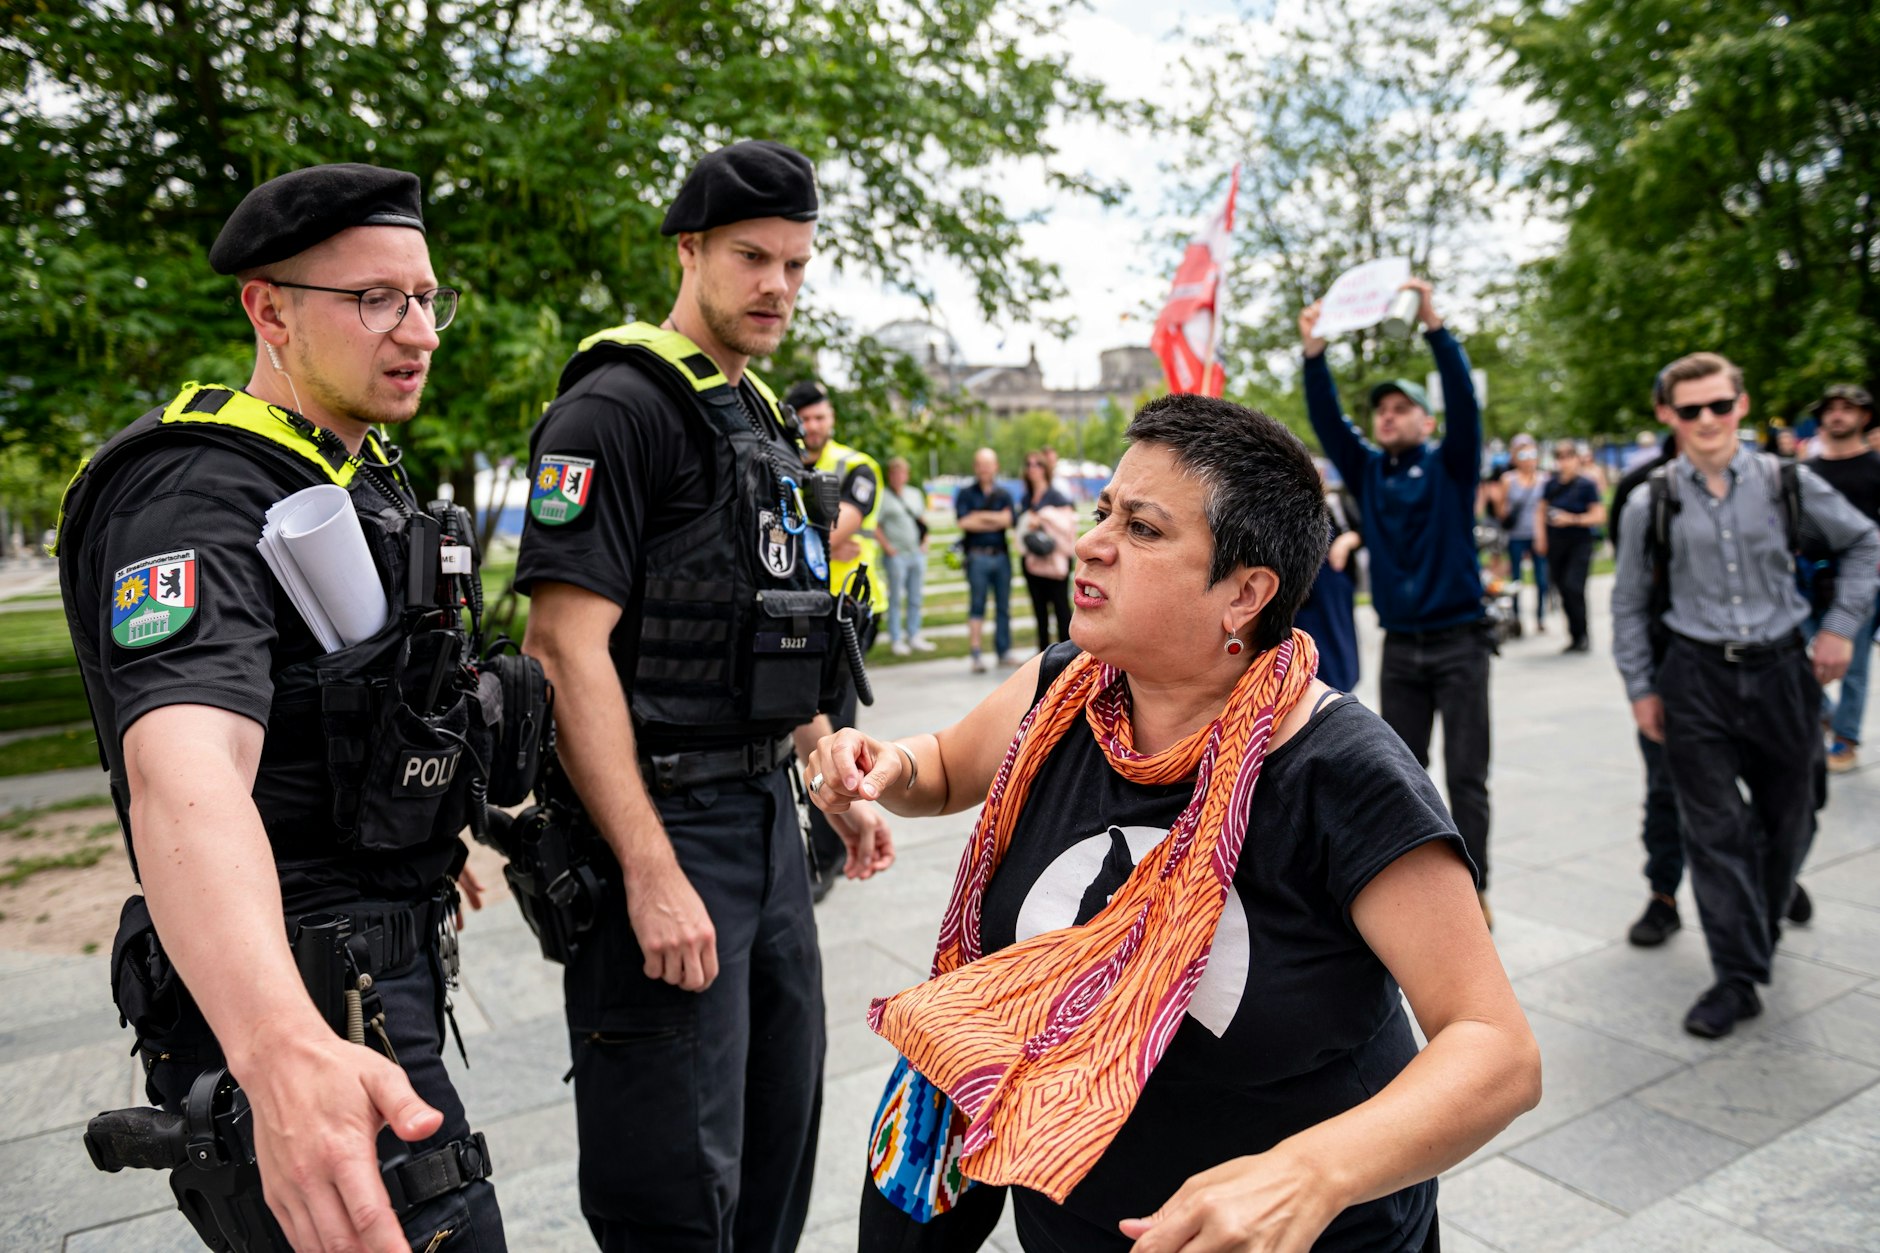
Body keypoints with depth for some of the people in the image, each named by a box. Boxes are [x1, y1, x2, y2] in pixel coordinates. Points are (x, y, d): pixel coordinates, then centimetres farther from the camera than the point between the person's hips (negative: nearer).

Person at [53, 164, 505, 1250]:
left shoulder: (364, 470, 10)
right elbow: (181, 772, -38)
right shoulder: (199, 495, -20)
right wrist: (285, 1051, -53)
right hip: (305, 1000, -10)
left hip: (383, 971, 10)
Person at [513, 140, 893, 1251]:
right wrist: (651, 870, -24)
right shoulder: (615, 409, -12)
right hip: (661, 819, -8)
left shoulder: (764, 421, 15)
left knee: (782, 1130, 21)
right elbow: (569, 645, -20)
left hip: (767, 814, 9)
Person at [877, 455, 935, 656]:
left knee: (915, 599, 10)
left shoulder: (915, 494, 15)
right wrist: (888, 547, -13)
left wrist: (924, 543, 10)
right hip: (897, 555, -6)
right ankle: (896, 640, 4)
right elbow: (874, 526, -9)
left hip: (917, 554, 6)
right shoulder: (883, 497, -5)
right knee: (896, 600, -1)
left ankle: (914, 637, 19)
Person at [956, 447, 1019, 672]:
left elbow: (1007, 519, -4)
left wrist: (979, 516, -8)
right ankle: (976, 655, -6)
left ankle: (1004, 652, 15)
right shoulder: (965, 493, 5)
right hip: (977, 556, -3)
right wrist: (995, 521, -4)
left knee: (1003, 606, 7)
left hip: (1001, 555, 3)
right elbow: (964, 522, -9)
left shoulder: (1004, 494, 12)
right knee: (977, 605, -5)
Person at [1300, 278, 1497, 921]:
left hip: (1458, 642, -3)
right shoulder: (1368, 471, 8)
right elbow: (1326, 421, -2)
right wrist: (1314, 354, -15)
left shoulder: (1448, 465, -1)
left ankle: (1472, 890, 8)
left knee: (1466, 775, 0)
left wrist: (1434, 326, -26)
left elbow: (1464, 400, -16)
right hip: (1400, 646, 4)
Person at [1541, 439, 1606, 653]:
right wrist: (1542, 539, 8)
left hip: (1580, 542, -4)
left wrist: (1572, 519, -18)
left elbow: (1599, 516, -8)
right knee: (1564, 590, 6)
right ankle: (1575, 638, 16)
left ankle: (1582, 636, -3)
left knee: (1573, 587, -16)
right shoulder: (1551, 485, 6)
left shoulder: (1586, 485, -6)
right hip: (1556, 544, 5)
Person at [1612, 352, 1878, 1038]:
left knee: (1787, 820, 14)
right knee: (1714, 831, -1)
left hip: (1780, 671, 2)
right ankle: (1738, 977, 8)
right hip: (1696, 679, -1)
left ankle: (1762, 928, 41)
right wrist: (1640, 688, 3)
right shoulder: (1652, 504, -3)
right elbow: (1629, 603, 5)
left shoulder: (1787, 483, -1)